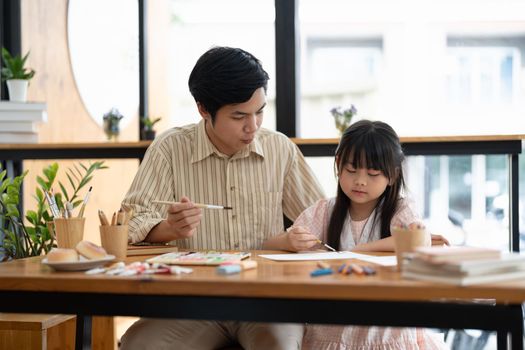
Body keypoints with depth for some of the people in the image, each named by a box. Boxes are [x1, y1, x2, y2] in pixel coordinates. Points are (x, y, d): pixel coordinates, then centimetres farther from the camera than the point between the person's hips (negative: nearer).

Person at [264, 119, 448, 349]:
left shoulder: (399, 209, 0)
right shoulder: (324, 212, 6)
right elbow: (269, 247, 1)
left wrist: (357, 251, -19)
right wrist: (289, 242, -23)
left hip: (387, 330, -1)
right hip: (331, 332, 2)